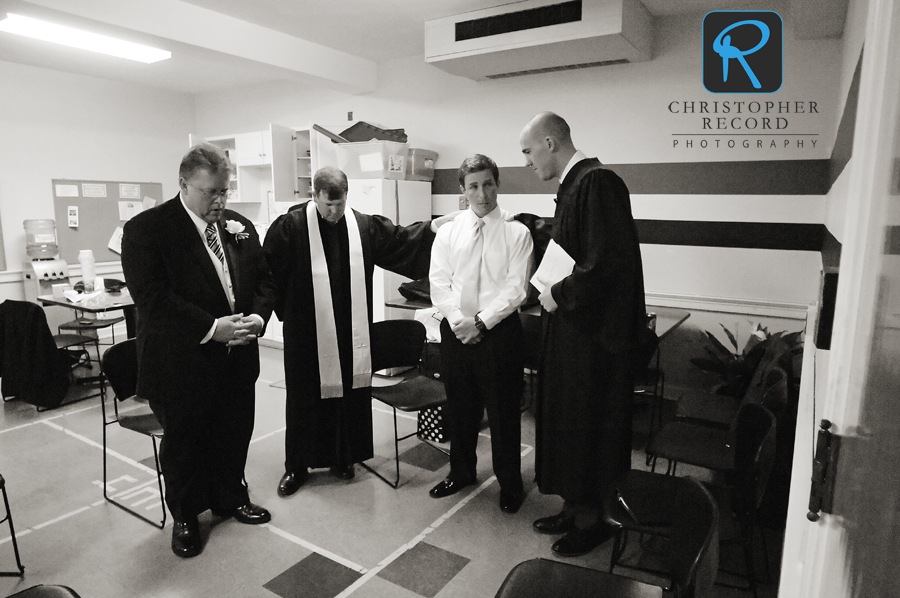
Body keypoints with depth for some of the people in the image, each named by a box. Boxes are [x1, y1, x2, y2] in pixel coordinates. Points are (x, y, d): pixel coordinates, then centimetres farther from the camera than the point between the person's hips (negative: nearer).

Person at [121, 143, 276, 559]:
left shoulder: (240, 227, 6)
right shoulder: (145, 229, -10)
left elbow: (264, 279, 10)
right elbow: (152, 297, -19)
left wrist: (257, 316, -9)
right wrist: (211, 328, -25)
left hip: (237, 357, 5)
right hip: (181, 364, -4)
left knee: (235, 435, 17)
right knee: (184, 442, 13)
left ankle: (230, 498, 42)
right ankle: (185, 518, 35)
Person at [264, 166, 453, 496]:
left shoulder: (366, 227, 4)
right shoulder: (290, 227, -8)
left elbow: (400, 240, 11)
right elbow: (268, 272, -4)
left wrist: (433, 227, 5)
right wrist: (286, 308, -4)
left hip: (351, 333, 3)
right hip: (307, 334, -3)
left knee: (350, 394, 12)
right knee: (304, 399, 8)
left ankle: (343, 457, 32)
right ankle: (297, 466, 25)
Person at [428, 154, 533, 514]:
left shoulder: (516, 232, -2)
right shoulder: (448, 232, 6)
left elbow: (516, 288, -9)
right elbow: (439, 283, 1)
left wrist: (481, 322, -16)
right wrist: (458, 321, -12)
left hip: (499, 331, -3)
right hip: (455, 331, 3)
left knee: (503, 411, 7)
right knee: (459, 407, 15)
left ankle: (510, 485, 27)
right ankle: (461, 473, 37)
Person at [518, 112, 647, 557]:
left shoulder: (597, 182, -18)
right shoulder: (573, 184, 13)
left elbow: (607, 261, -26)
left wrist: (559, 294, -15)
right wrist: (551, 290, 7)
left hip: (593, 333, -10)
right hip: (570, 326, 10)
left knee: (588, 425, 5)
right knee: (565, 418, 17)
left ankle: (593, 518, 25)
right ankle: (576, 507, 34)